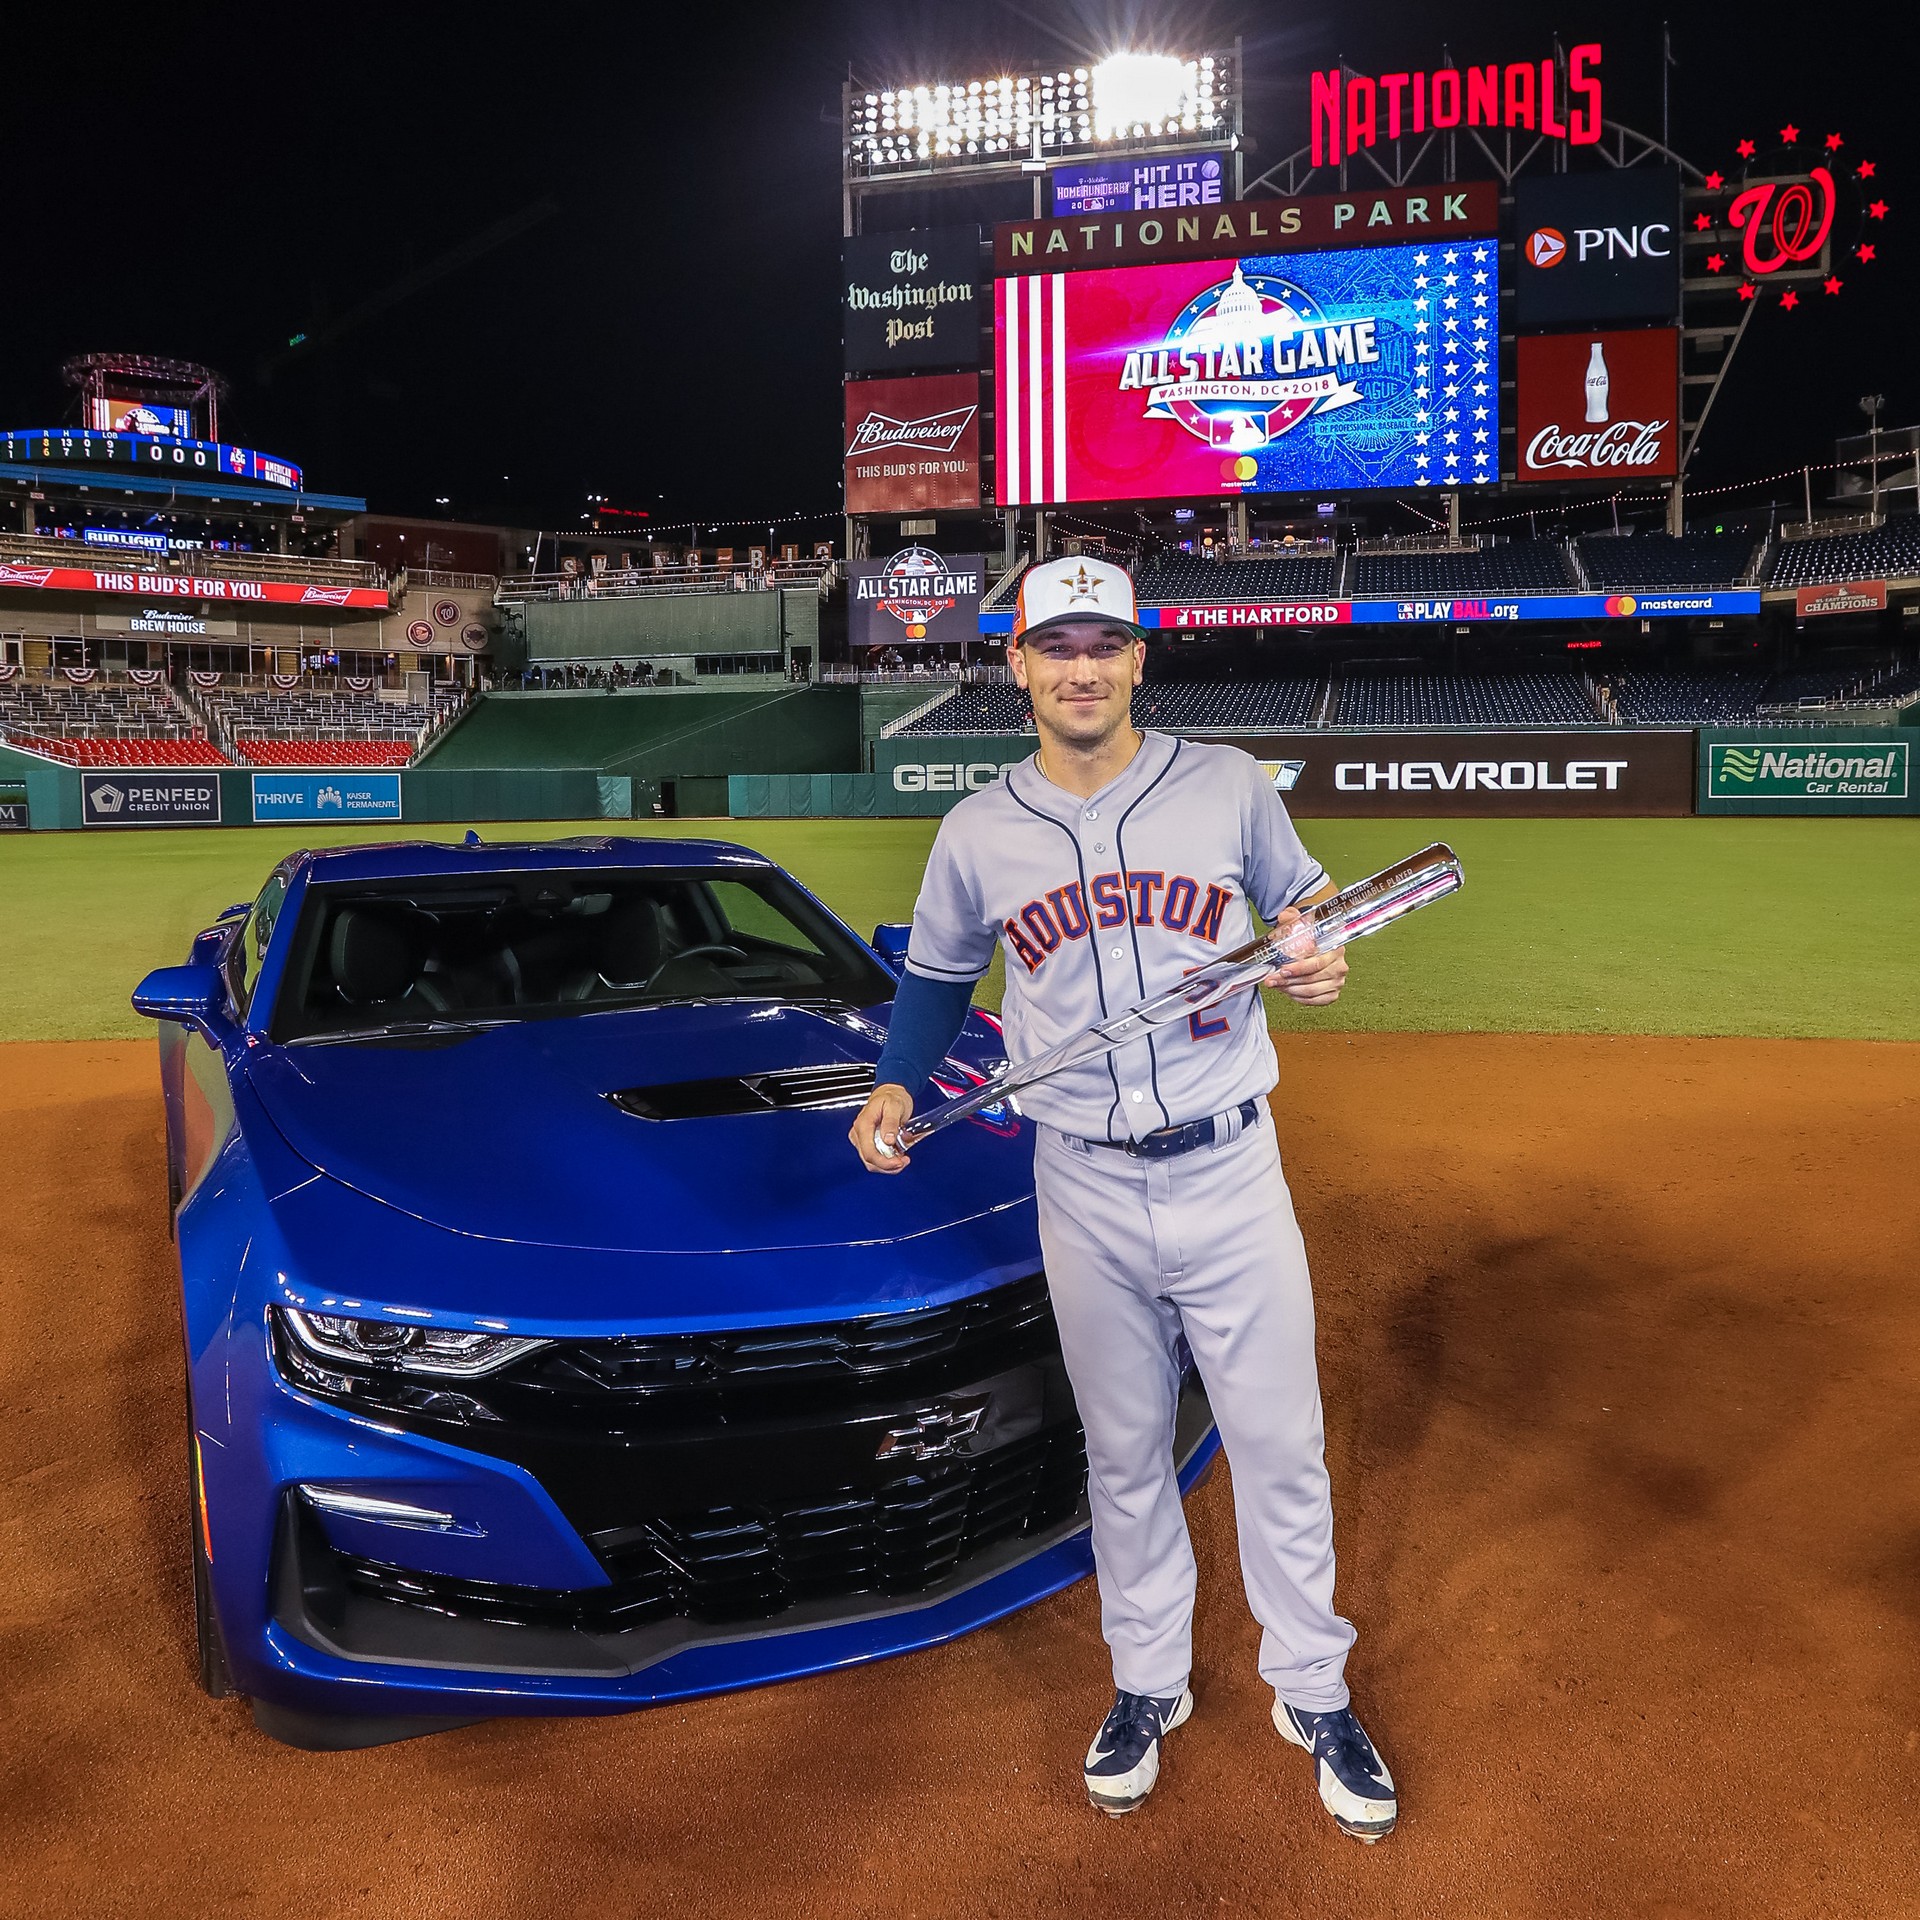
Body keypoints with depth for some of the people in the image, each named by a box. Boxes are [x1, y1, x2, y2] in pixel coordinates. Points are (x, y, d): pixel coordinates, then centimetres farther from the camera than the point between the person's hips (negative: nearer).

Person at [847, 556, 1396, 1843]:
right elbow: (938, 979, 13)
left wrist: (1320, 966, -13)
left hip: (1231, 1172, -1)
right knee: (1124, 1452, 16)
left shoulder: (1229, 785, -4)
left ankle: (1313, 1691, 32)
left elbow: (1305, 904, 10)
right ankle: (1149, 1684, 37)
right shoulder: (979, 833, 0)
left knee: (1281, 1446, 10)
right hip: (1084, 1192, 1)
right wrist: (897, 1088, -4)